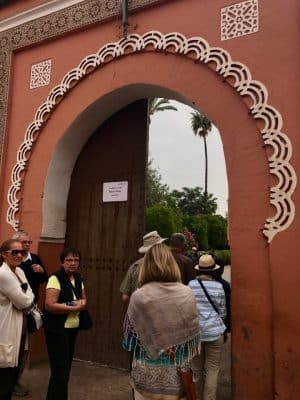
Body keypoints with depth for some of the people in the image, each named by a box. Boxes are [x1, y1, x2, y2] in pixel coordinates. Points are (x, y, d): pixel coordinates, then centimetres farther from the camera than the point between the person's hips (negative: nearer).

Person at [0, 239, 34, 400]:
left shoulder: (19, 271, 7)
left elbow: (28, 300, 14)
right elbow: (24, 302, -18)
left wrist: (27, 299, -6)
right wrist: (28, 292, 0)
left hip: (19, 329, 9)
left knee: (13, 372, 19)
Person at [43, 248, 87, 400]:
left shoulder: (78, 279, 7)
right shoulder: (55, 279, -17)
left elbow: (83, 299, 18)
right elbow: (49, 305, -26)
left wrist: (82, 303, -6)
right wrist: (74, 308, -20)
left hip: (73, 328, 8)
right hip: (57, 330, -8)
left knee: (66, 368, 19)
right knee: (60, 371, -6)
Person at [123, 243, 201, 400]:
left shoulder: (139, 296, -15)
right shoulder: (187, 294, -9)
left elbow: (128, 341, -6)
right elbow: (194, 337, 0)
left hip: (147, 374, -2)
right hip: (177, 374, 2)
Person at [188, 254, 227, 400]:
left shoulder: (190, 285, -6)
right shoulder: (218, 286, -7)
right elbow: (222, 312, 1)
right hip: (214, 331, -1)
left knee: (197, 368, 16)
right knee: (212, 369, 9)